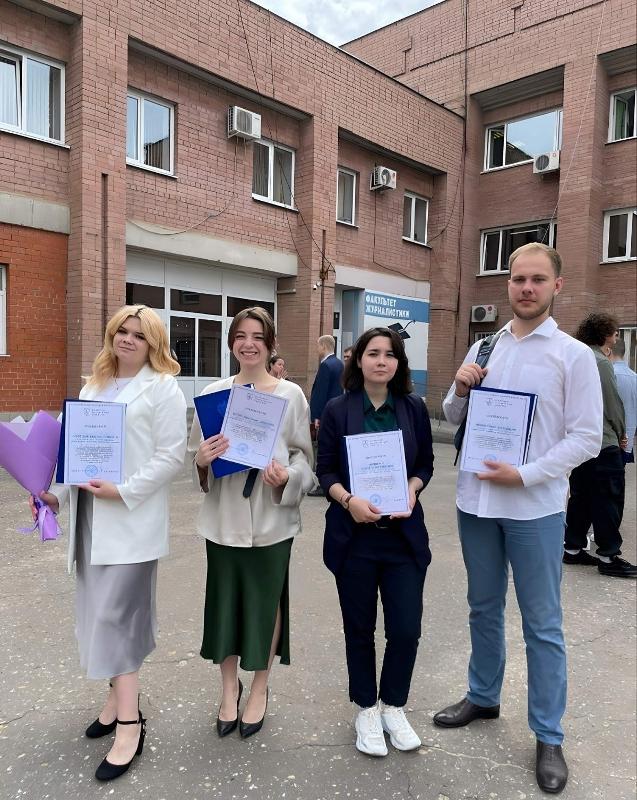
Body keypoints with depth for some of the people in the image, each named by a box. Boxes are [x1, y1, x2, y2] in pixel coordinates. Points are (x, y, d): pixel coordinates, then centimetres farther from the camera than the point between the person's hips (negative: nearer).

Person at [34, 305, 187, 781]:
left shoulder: (162, 388, -5)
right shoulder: (93, 387, 17)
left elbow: (171, 457, -12)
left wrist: (124, 491, -20)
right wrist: (58, 491, 1)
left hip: (132, 520, -7)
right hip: (92, 517, 7)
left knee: (114, 614, -7)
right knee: (101, 612, 13)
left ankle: (129, 724, 5)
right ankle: (121, 698, 30)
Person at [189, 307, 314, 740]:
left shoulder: (291, 394, -3)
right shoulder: (213, 393, 2)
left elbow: (304, 457, -1)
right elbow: (195, 456, 6)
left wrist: (286, 478, -21)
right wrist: (202, 460, -16)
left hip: (272, 518, -1)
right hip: (224, 517, 2)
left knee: (266, 601, 11)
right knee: (225, 600, 12)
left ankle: (260, 688, 34)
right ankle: (229, 686, 35)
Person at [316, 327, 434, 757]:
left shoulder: (414, 408, 2)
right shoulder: (338, 409, -3)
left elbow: (426, 463, 7)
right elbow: (326, 470, -2)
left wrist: (412, 489, -12)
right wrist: (349, 500, -19)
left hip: (404, 533, 1)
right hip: (353, 535, -1)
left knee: (406, 627, 3)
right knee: (360, 627, 11)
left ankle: (394, 706, 29)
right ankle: (367, 709, 33)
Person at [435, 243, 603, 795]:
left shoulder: (573, 355, -6)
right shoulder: (483, 349, 8)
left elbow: (586, 438, -9)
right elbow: (454, 419, 14)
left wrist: (525, 475, -18)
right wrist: (461, 389, -8)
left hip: (536, 506, -4)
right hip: (476, 501, 4)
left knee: (542, 624, 7)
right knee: (484, 608, 19)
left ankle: (548, 737, 23)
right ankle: (483, 697, 39)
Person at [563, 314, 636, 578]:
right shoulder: (600, 362, -14)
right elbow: (613, 404, -12)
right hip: (603, 444, -9)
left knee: (580, 497, 13)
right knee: (608, 500, 0)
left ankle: (573, 548, 20)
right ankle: (608, 556, 7)